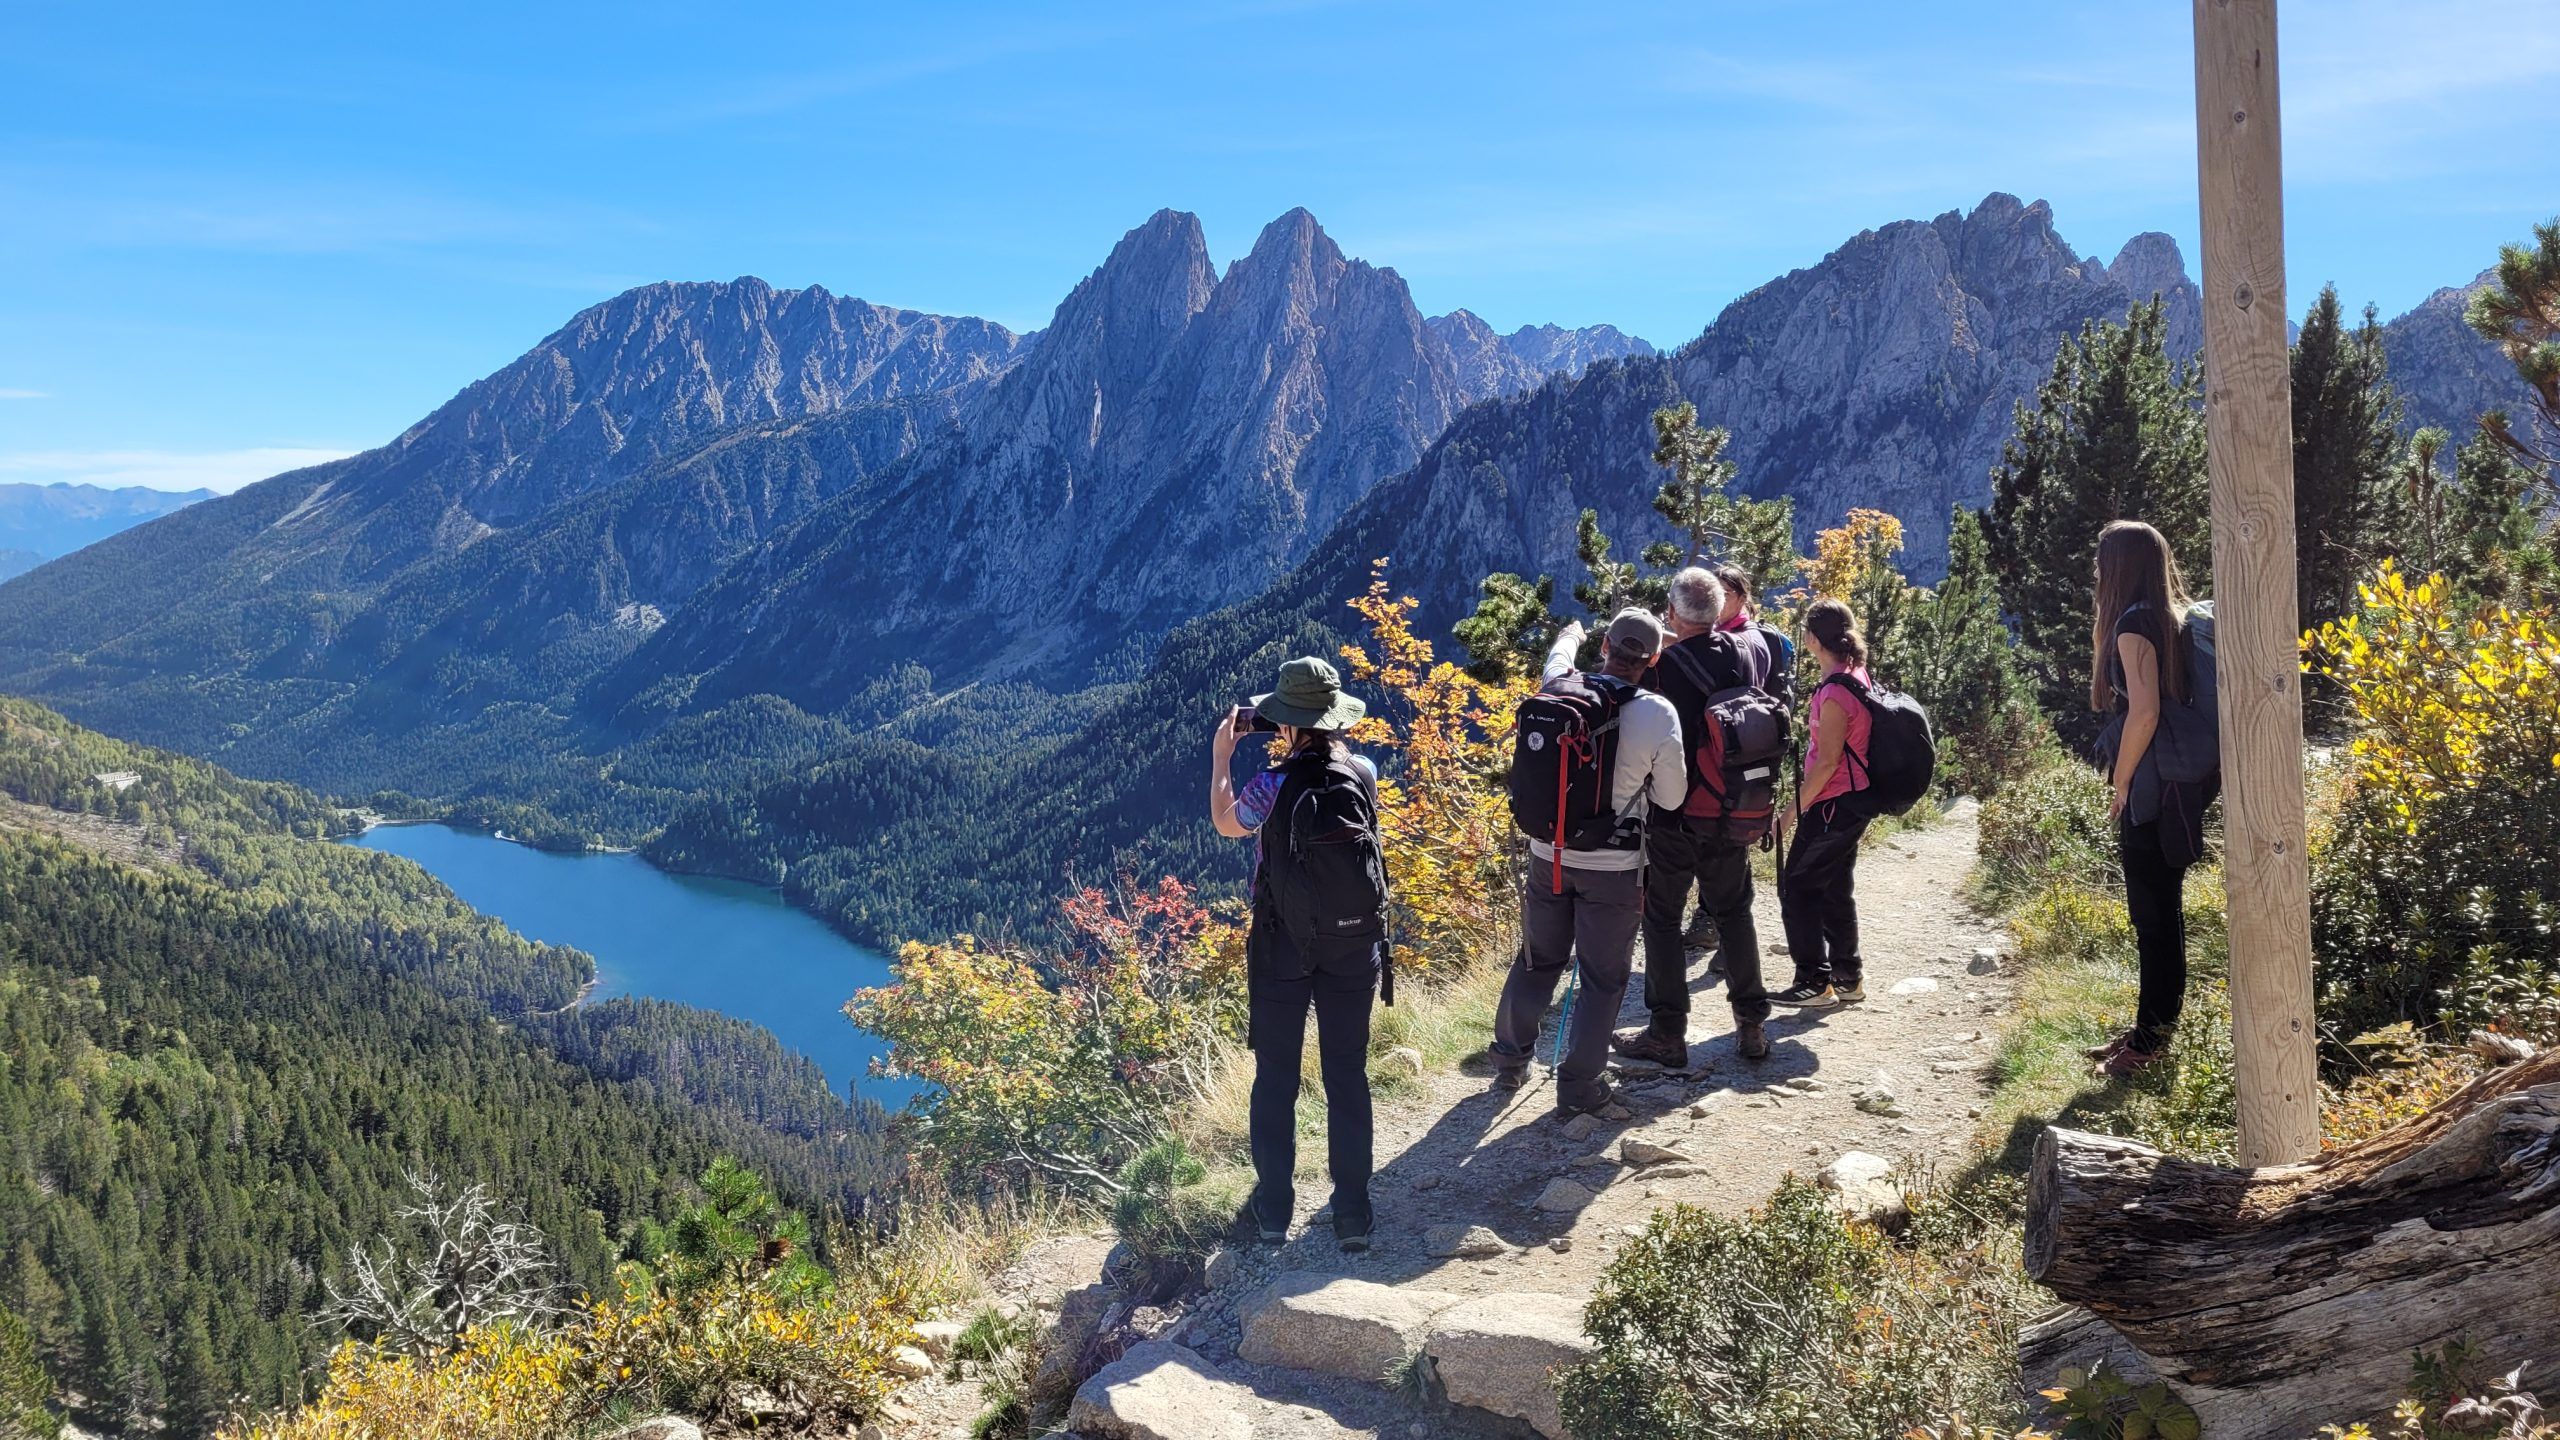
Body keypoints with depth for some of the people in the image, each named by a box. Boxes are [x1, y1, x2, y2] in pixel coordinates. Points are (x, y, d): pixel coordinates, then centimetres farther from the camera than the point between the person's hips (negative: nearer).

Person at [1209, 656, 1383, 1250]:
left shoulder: (1272, 785, -18)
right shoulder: (1364, 773, -8)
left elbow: (1225, 823, 3)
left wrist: (1222, 755, 12)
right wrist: (1295, 751, 17)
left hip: (1282, 947, -3)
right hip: (1353, 945, 3)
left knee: (1275, 1077, 10)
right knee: (1348, 1076, 11)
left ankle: (1272, 1212, 18)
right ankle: (1353, 1215, 15)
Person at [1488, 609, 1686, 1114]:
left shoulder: (1559, 691, -7)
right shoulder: (1658, 714, -18)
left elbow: (1556, 663, 21)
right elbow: (1671, 797, -7)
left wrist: (1571, 635, 42)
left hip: (1548, 855, 4)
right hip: (1613, 867, -4)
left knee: (1537, 962, 21)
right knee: (1603, 978, 11)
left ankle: (1510, 1060, 34)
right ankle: (1580, 1085, 17)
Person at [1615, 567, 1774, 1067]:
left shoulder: (1660, 666, -18)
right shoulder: (1745, 656, -2)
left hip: (1672, 815, -5)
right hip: (1734, 814, 5)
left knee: (1662, 918, 7)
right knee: (1734, 912, 18)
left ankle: (1667, 1033, 9)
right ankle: (1753, 1025, 22)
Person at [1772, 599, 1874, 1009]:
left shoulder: (1834, 692, -22)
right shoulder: (1857, 676, 6)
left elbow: (1828, 760, -21)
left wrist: (1793, 810, -16)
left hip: (1832, 805, -9)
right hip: (1852, 802, 9)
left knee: (1796, 886, 0)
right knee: (1836, 889, 17)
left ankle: (1814, 983, 4)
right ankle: (1848, 977, 26)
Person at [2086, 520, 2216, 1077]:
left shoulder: (2133, 623, -15)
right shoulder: (2172, 617, 12)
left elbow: (2143, 712, -22)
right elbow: (2170, 702, 16)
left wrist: (2121, 786, -12)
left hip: (2150, 793, -9)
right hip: (2176, 787, 9)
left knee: (2154, 916, -2)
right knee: (2160, 912, 15)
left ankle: (2151, 1042, 6)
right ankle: (2150, 1031, 25)